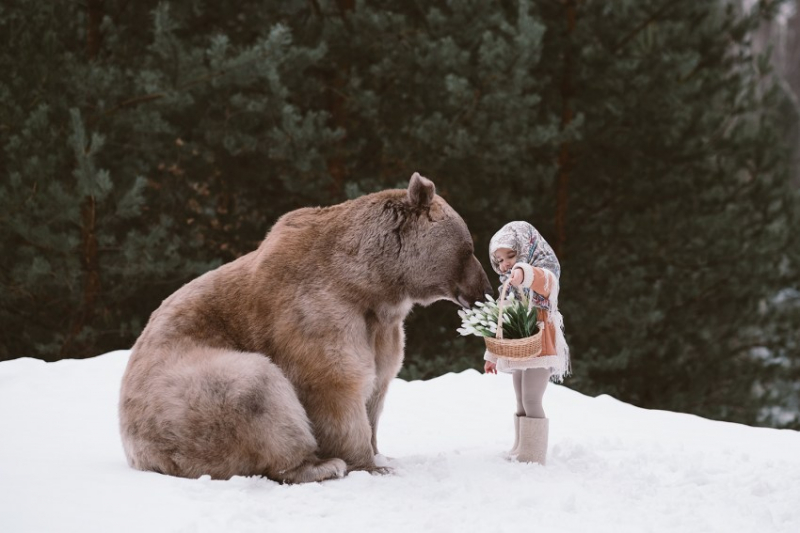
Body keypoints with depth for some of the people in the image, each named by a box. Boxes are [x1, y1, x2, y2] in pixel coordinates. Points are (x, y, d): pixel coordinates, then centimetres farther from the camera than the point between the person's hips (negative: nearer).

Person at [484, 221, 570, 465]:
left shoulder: (545, 277, -9)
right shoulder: (509, 287, 17)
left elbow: (542, 280, -37)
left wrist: (523, 273, -60)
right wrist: (492, 355, 25)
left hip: (539, 350, -8)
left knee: (531, 400, -13)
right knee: (522, 403, 13)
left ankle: (533, 456, -11)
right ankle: (520, 451, 19)